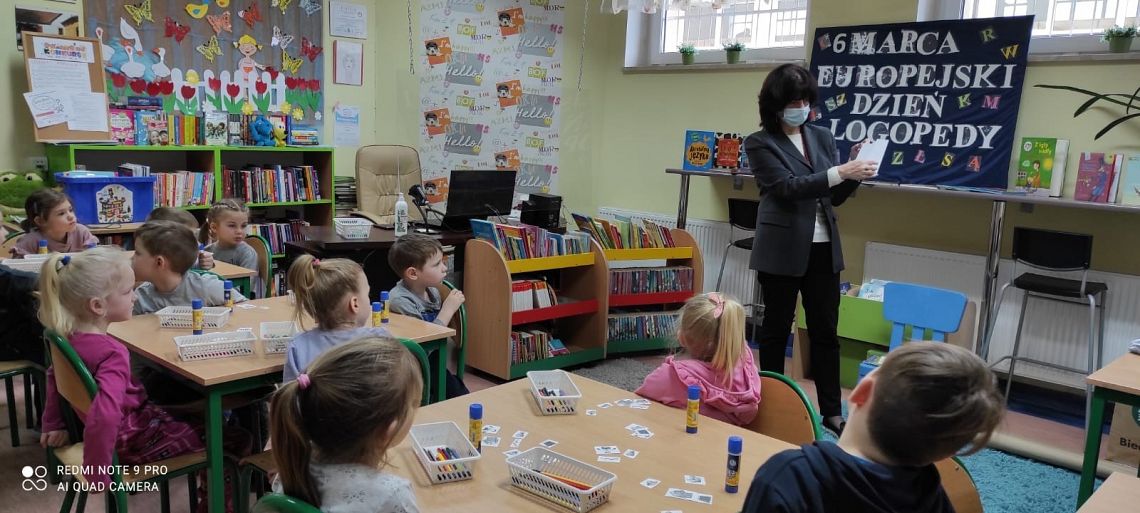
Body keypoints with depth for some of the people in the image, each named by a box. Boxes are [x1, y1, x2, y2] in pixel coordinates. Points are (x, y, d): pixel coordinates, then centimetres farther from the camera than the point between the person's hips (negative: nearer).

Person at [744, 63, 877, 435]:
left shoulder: (823, 137, 10)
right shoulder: (760, 143, -5)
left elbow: (836, 196, 11)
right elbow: (788, 186, -18)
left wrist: (856, 171, -8)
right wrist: (841, 172, -27)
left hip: (823, 248, 5)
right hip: (783, 250, -4)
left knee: (825, 330, 7)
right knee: (776, 329, 7)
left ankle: (831, 411, 16)